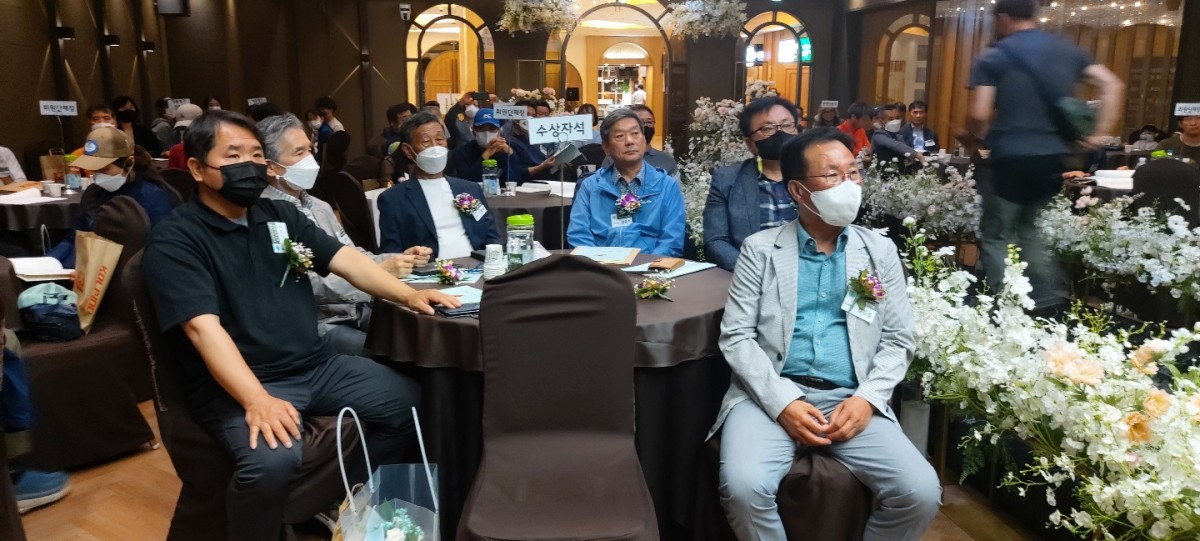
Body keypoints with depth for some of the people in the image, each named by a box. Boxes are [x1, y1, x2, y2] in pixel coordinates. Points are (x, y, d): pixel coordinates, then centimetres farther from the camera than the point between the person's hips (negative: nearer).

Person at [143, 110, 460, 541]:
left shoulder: (280, 215, 12)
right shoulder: (175, 241, -9)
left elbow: (346, 259, 6)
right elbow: (203, 327, -21)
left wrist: (407, 295, -10)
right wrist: (257, 400, -34)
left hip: (316, 365, 7)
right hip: (235, 384, -6)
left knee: (410, 403, -2)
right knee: (272, 460, -34)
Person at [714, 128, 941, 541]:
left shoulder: (880, 250, 13)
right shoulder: (760, 248, 6)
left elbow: (899, 341, 10)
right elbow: (736, 336, 0)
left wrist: (867, 399, -9)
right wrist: (782, 402, -15)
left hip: (852, 400, 2)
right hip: (772, 395, -2)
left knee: (921, 493, -20)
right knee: (744, 487, -28)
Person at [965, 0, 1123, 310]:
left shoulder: (993, 57, -4)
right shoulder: (1067, 50, 12)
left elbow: (979, 114, -13)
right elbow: (1113, 86, 7)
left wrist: (972, 138, 7)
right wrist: (1099, 134, 7)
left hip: (1011, 159, -6)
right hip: (1055, 158, 6)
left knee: (997, 236, 6)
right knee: (1029, 228, 21)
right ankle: (1048, 305, 15)